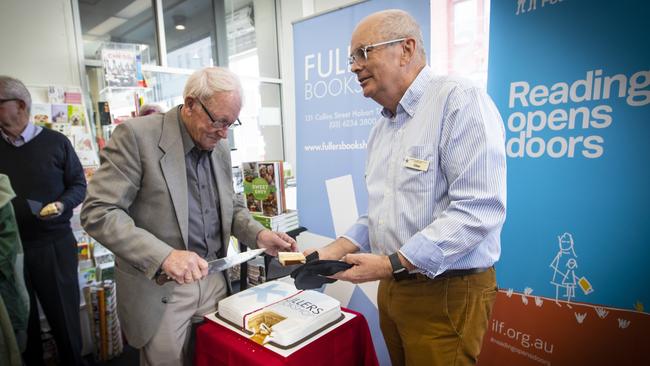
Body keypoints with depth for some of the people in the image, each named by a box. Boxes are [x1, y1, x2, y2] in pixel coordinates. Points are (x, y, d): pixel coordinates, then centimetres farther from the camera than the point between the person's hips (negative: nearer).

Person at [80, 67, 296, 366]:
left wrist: (258, 234, -5)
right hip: (158, 287, -5)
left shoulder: (220, 145, 5)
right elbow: (97, 213, -19)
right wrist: (164, 255, -29)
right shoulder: (137, 136, -15)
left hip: (214, 280, 6)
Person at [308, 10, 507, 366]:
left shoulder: (459, 101, -15)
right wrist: (337, 250, 3)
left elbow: (479, 209, -24)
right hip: (392, 286, 8)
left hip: (446, 294, -7)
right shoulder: (382, 126, 10)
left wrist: (393, 263, -23)